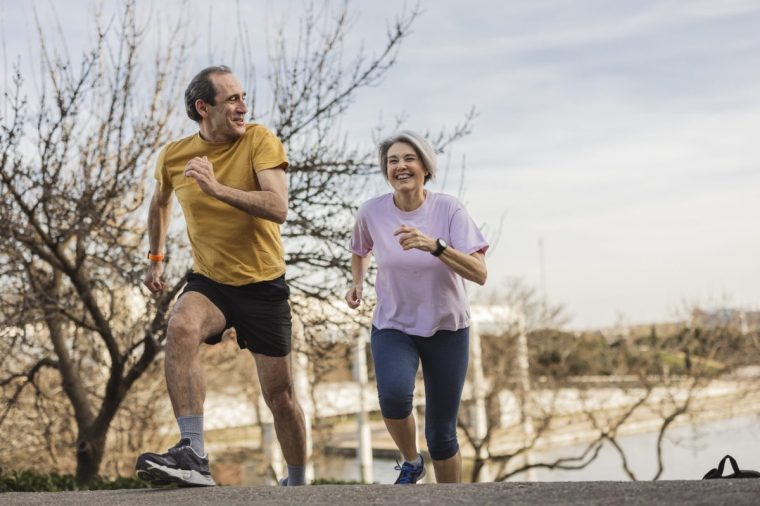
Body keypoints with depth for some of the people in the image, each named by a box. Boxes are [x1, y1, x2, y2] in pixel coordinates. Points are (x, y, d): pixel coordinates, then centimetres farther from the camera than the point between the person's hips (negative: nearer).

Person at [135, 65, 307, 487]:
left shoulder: (259, 140, -12)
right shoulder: (174, 156, -3)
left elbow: (278, 208, -26)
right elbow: (160, 202, 20)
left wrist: (217, 188, -36)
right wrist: (155, 258, 20)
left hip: (263, 285, -1)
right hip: (208, 282, 1)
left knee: (279, 397, 6)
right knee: (181, 327, -34)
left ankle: (297, 484, 30)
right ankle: (193, 455, -38)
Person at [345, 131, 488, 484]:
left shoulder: (449, 210, -14)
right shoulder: (371, 212, -8)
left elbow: (479, 273, -25)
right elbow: (360, 250, 16)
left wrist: (434, 246, -37)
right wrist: (357, 282, -3)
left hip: (447, 329, 0)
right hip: (392, 326, 1)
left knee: (441, 435, 3)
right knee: (394, 396, -30)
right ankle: (411, 462, 1)